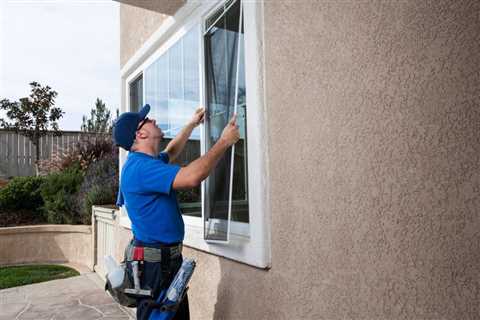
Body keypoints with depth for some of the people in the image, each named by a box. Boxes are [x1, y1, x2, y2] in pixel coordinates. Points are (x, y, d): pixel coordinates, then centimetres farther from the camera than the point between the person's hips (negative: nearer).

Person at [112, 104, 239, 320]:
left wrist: (192, 124, 34)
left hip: (167, 256, 10)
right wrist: (224, 141, -23)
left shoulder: (145, 161, 11)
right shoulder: (140, 167, -23)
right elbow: (191, 177, -34)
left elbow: (170, 153, 32)